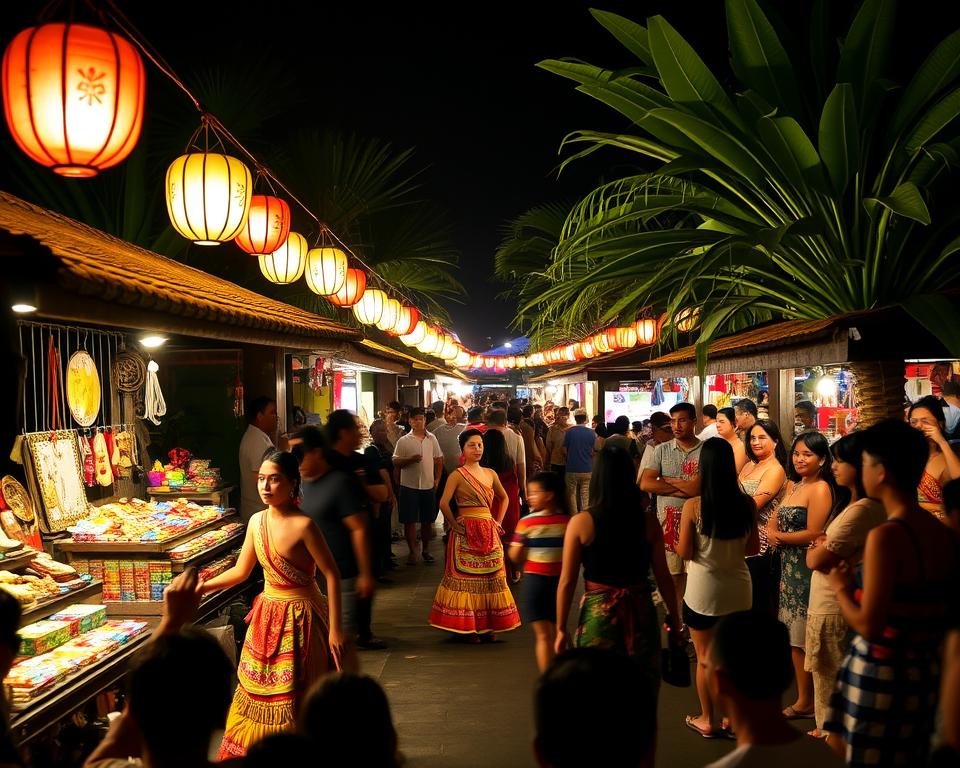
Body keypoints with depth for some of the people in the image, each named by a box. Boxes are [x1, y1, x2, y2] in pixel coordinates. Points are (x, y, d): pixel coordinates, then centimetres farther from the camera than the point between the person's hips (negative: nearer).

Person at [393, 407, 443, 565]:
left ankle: (425, 550, 26)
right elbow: (396, 463, -4)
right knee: (410, 521, 2)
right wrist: (411, 460, -20)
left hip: (428, 486, 3)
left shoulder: (432, 439, 5)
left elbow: (439, 459, 12)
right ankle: (412, 552, 14)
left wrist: (437, 479, 6)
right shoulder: (403, 441, -3)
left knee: (427, 520, 11)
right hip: (409, 486, -2)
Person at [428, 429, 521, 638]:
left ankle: (487, 625, 18)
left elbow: (503, 498, 22)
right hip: (467, 533, -5)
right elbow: (444, 503, -19)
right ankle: (467, 627, 8)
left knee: (490, 577, 8)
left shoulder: (490, 474, 9)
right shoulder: (458, 475, -8)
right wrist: (455, 525, -12)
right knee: (466, 578, 0)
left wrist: (498, 522, 13)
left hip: (489, 533, 6)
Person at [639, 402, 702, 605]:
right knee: (673, 574, 11)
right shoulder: (661, 450, 5)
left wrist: (667, 480, -4)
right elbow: (645, 484, -5)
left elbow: (697, 487, -15)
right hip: (667, 520, 3)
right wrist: (683, 488, -10)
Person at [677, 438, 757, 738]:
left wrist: (678, 542, 8)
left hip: (703, 590, -3)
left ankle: (708, 720, 28)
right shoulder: (746, 503, -10)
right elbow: (753, 546, 2)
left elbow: (684, 553, -12)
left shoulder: (693, 506, -19)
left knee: (705, 658, 15)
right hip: (738, 587, 3)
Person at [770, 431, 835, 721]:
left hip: (808, 569, -8)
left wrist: (780, 537, -8)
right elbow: (774, 520, 15)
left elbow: (813, 534, -20)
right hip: (790, 567, 8)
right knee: (794, 634, 13)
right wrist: (771, 531, -7)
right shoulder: (793, 484, 12)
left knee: (803, 637, 1)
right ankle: (804, 696, 24)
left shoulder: (820, 489, -14)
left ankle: (806, 701, 15)